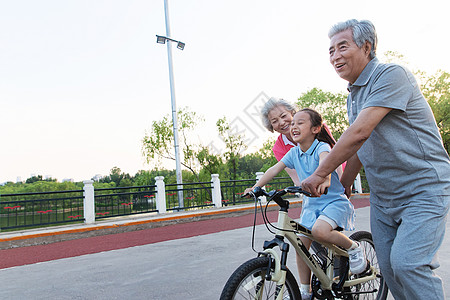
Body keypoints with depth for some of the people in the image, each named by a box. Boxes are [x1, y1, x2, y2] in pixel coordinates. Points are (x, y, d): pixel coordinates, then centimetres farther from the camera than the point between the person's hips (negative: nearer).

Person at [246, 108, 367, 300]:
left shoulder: (321, 147, -16)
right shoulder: (294, 152, 1)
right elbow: (274, 170, 0)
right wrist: (255, 187, -9)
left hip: (334, 201, -6)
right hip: (311, 204, 6)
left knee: (319, 230, -33)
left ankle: (353, 248, -2)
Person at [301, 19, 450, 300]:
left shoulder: (392, 74, -15)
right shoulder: (354, 95, 12)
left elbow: (360, 132, -25)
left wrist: (320, 173, -20)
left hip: (424, 189, -7)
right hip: (382, 197, 8)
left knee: (406, 263, -18)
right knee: (389, 268, 7)